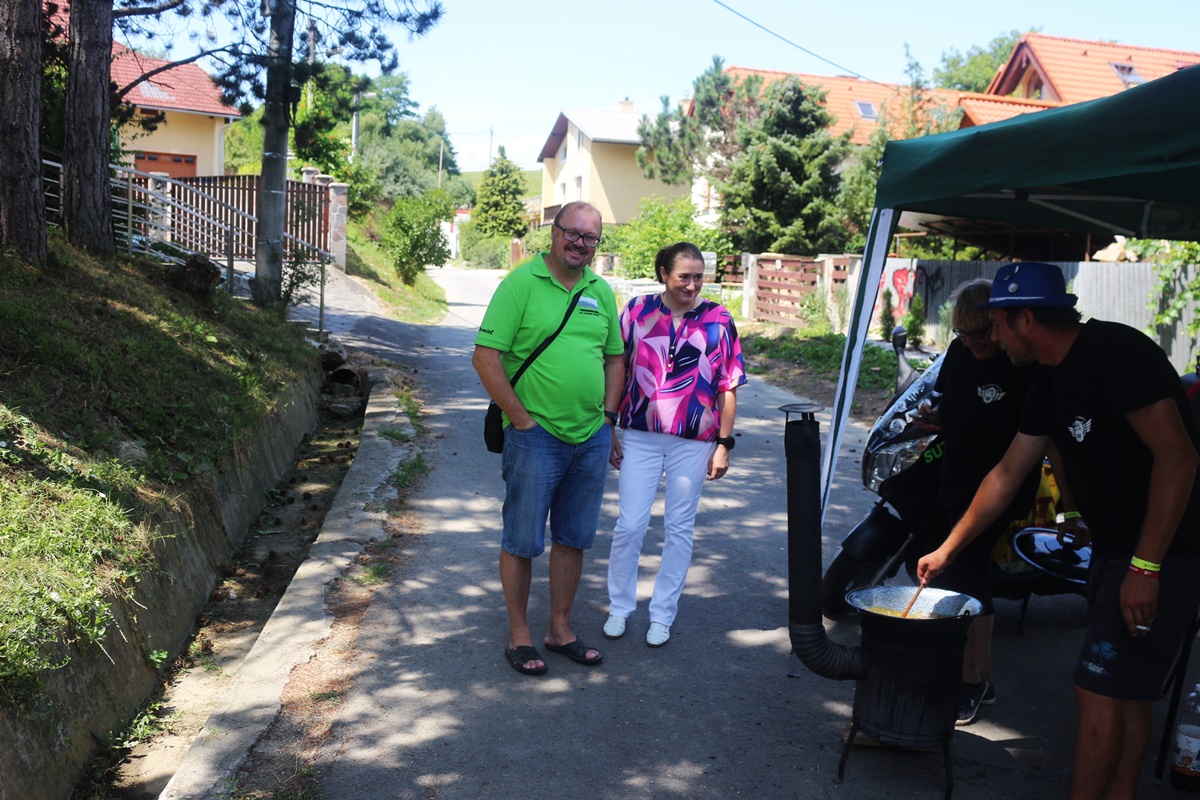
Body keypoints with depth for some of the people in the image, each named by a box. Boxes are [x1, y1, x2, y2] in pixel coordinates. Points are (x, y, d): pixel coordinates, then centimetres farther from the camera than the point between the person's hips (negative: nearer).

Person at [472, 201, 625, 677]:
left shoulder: (601, 291, 10)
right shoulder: (521, 283, -8)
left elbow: (614, 357, 20)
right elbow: (486, 356, -12)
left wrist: (608, 417, 10)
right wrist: (522, 419, -13)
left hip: (591, 439, 6)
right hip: (536, 436, -5)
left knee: (573, 538, 14)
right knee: (522, 540, 4)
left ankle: (560, 630, 28)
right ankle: (519, 635, 19)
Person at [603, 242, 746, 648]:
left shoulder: (719, 320, -1)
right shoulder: (637, 311, 0)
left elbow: (728, 387, 1)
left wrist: (723, 443, -1)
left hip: (693, 442, 0)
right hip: (640, 437, 0)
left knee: (679, 529, 9)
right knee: (629, 524, 2)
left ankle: (662, 614, 23)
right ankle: (619, 607, 22)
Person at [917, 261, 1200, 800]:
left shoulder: (1116, 352, -19)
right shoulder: (1051, 383, 10)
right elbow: (1006, 476, 16)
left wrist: (1146, 566, -25)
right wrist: (947, 550, 19)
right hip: (1113, 548, 9)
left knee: (1099, 688, -5)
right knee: (1125, 689, 16)